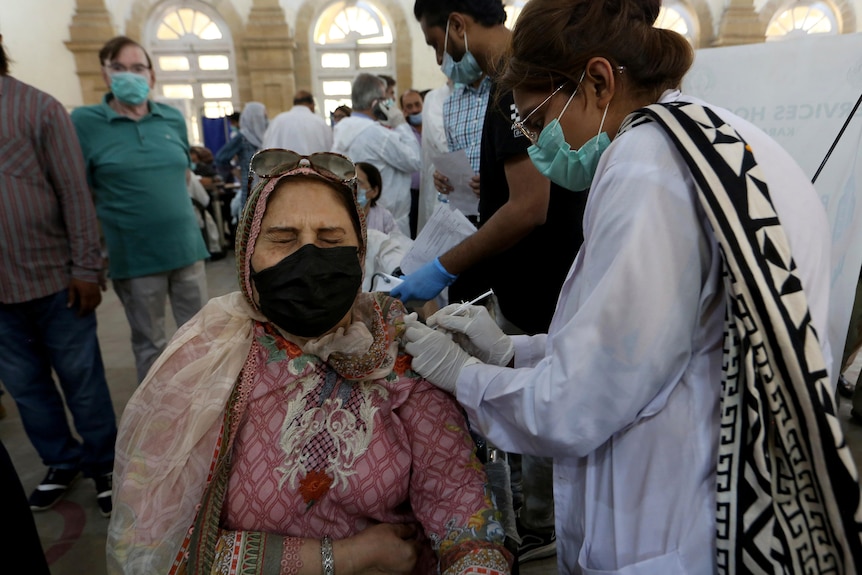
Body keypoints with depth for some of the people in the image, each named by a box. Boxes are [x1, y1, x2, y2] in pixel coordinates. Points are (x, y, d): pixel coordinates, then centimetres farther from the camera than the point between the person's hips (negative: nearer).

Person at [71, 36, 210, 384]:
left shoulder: (173, 118, 5)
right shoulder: (84, 121, -5)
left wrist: (170, 207, 11)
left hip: (185, 246, 3)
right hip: (133, 254, -3)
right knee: (149, 344, 12)